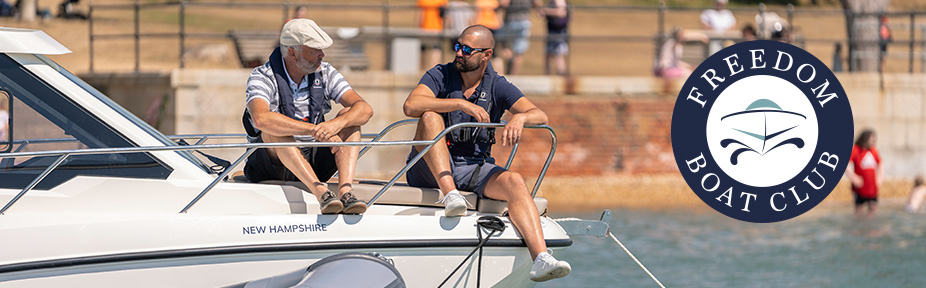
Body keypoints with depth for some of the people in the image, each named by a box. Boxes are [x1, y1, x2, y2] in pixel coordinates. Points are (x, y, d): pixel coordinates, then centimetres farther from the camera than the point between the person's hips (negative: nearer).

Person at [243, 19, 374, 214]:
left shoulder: (325, 74, 1)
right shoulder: (262, 78, -13)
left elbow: (365, 110, -10)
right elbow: (261, 119, -35)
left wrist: (336, 125, -33)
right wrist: (315, 130, -40)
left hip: (313, 165, 4)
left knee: (350, 117, -13)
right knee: (274, 130, -33)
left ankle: (345, 191, -35)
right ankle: (321, 192, -48)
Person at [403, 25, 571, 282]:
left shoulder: (498, 87, 4)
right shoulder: (440, 76, -1)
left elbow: (539, 116, -9)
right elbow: (411, 106, -21)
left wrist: (520, 118, -33)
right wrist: (461, 103, -30)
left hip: (474, 169, 2)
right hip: (431, 170, -2)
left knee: (514, 182, -27)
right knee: (430, 116, -27)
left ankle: (541, 259, -43)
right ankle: (449, 194, -40)